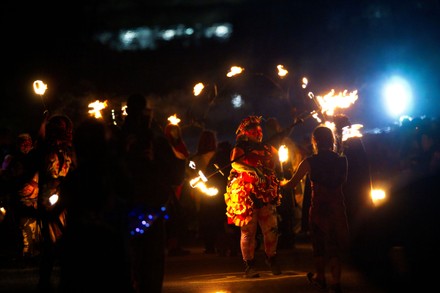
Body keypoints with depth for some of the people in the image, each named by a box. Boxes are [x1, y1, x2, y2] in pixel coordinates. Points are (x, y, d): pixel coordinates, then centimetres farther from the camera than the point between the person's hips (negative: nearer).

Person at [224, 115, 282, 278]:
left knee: (271, 228, 0)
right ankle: (249, 266, 0)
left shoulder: (266, 148, 18)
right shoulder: (241, 147, 1)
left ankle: (271, 259, 17)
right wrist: (252, 170, -30)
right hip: (246, 194, -5)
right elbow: (235, 163, -18)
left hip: (266, 194, 5)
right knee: (248, 231, -4)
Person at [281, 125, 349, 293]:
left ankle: (320, 277, 32)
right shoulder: (341, 160, -3)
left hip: (319, 207, -2)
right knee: (335, 243, 10)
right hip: (337, 207, 2)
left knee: (319, 243, 17)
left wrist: (282, 183, 18)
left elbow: (291, 184, -3)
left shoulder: (310, 162, -10)